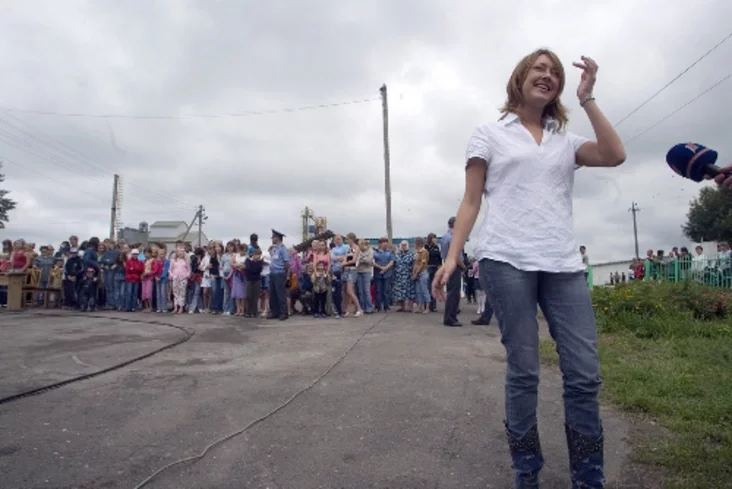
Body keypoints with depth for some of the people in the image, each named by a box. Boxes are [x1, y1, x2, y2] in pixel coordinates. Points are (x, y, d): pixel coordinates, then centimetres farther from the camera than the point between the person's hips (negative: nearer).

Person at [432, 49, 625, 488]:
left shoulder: (566, 140, 20)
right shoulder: (490, 134, 11)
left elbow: (615, 156, 1)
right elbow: (471, 201, 6)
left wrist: (588, 99, 5)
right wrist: (453, 256, -5)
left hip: (563, 264, 4)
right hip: (506, 261, -3)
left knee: (585, 373, 0)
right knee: (523, 371, 0)